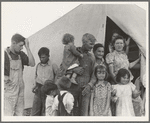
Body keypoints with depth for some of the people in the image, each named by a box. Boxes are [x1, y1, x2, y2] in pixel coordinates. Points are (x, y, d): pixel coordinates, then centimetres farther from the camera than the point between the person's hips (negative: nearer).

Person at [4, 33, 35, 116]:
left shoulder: (21, 54, 7)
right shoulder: (5, 54, -10)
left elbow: (32, 64, -4)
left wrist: (27, 48, -7)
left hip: (20, 90, 6)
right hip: (8, 91, -6)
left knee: (19, 114, 9)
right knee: (8, 116, -6)